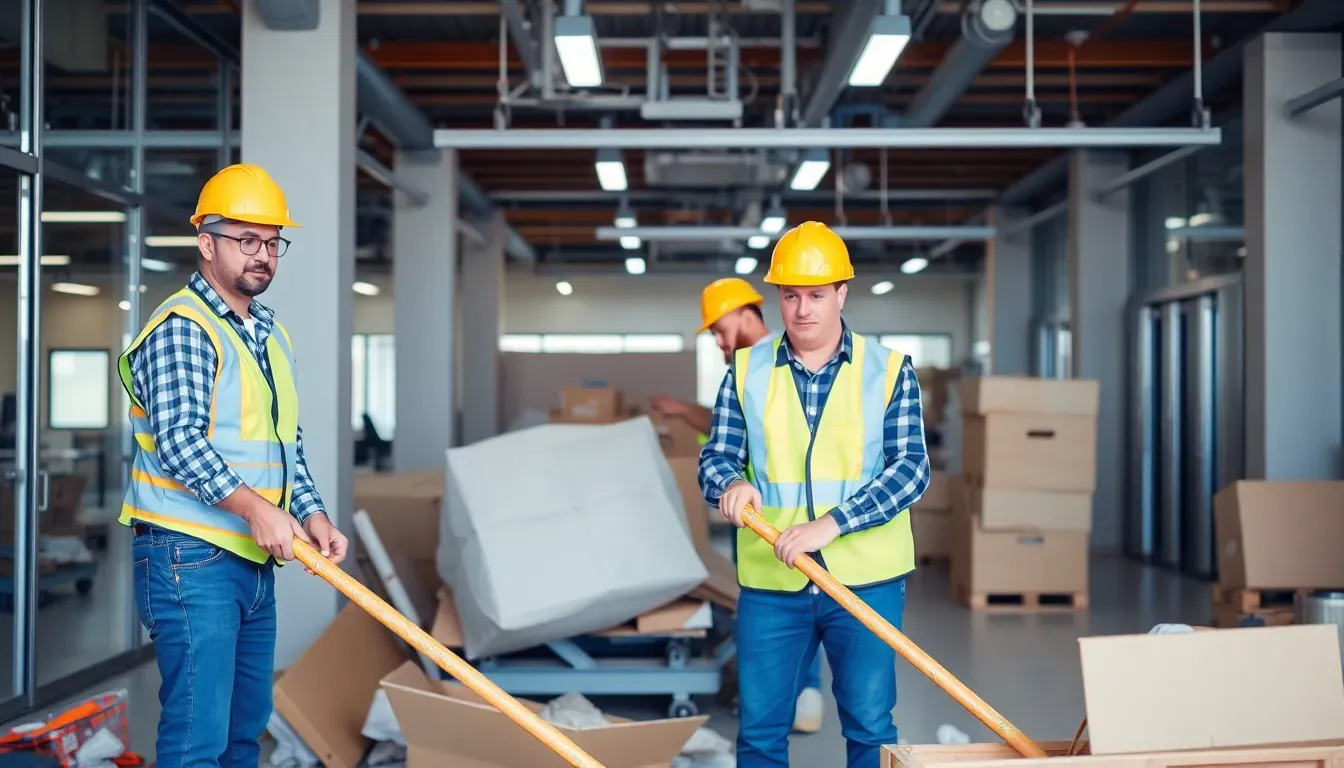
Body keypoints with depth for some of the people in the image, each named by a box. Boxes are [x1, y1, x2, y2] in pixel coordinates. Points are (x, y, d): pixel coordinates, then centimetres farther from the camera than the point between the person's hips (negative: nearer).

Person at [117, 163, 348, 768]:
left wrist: (311, 514, 3)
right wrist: (255, 506, -29)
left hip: (256, 560, 9)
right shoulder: (181, 326, -10)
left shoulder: (274, 336, 18)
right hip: (191, 558, -9)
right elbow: (178, 441, -20)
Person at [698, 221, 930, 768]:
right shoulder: (746, 370, 4)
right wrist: (731, 483, -21)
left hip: (866, 581, -1)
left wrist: (829, 524, -22)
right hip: (770, 581, 1)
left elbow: (910, 470, -9)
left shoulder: (889, 370, -1)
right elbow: (716, 456, 4)